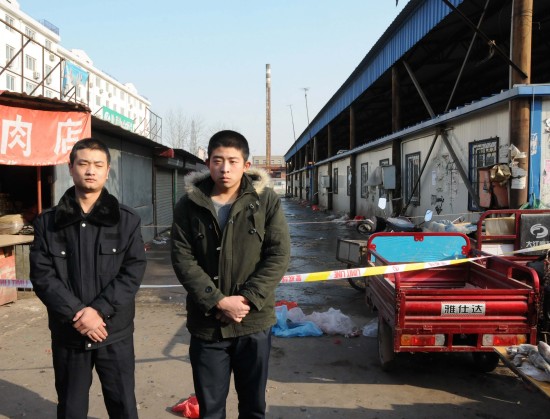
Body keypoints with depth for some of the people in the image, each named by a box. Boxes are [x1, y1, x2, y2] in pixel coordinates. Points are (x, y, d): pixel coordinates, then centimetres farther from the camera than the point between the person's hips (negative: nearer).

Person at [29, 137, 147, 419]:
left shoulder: (127, 220, 1)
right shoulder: (48, 222, 3)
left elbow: (133, 271, -7)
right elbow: (42, 276, -5)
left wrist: (99, 310, -18)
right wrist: (77, 314, -17)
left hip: (115, 332, -1)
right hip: (67, 333, 1)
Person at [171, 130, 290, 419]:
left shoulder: (266, 199, -3)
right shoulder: (189, 204, -2)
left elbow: (279, 254, -7)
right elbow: (183, 260, -6)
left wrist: (248, 300, -16)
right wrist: (219, 302, -16)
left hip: (254, 321, 0)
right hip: (206, 323, 1)